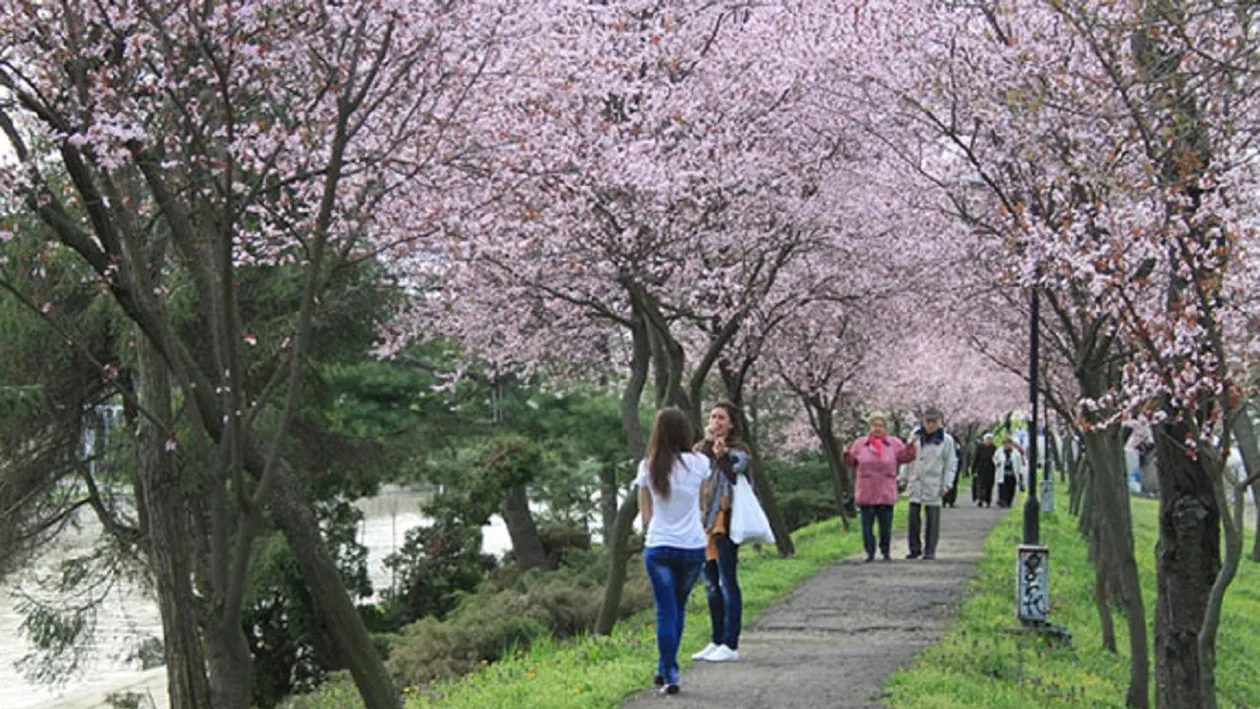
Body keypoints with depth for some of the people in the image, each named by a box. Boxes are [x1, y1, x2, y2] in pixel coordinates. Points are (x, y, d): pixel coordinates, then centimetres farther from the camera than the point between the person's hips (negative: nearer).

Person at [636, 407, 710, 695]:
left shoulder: (648, 467, -3)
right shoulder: (699, 463, -4)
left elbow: (645, 514, 3)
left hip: (658, 547, -1)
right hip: (693, 547, 1)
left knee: (666, 611, 5)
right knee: (678, 608, 18)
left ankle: (670, 676, 0)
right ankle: (665, 669, 25)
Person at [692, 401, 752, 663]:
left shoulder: (738, 450, -4)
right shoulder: (702, 448, 14)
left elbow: (734, 480, -17)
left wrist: (722, 456, -22)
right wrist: (707, 443, -7)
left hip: (726, 522, -7)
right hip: (704, 520, 7)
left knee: (727, 582, -5)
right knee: (711, 583, 12)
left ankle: (730, 644, -1)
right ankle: (716, 641, 20)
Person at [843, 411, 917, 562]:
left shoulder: (894, 443, 8)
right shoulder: (860, 443, 6)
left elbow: (905, 457, 2)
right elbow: (852, 463, 8)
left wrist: (910, 446, -13)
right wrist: (847, 454, -12)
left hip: (886, 493, 0)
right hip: (866, 492, 0)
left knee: (886, 525, 4)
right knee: (867, 524, 2)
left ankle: (885, 552, 17)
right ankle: (870, 553, 10)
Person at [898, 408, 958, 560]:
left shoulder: (946, 440, -1)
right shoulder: (916, 435, 6)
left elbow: (951, 464, 1)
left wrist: (947, 483, -6)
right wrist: (903, 476, 13)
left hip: (933, 484, -3)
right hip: (915, 483, 3)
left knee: (933, 518, 2)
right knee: (913, 516, 3)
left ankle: (930, 550, 8)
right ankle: (915, 548, 12)